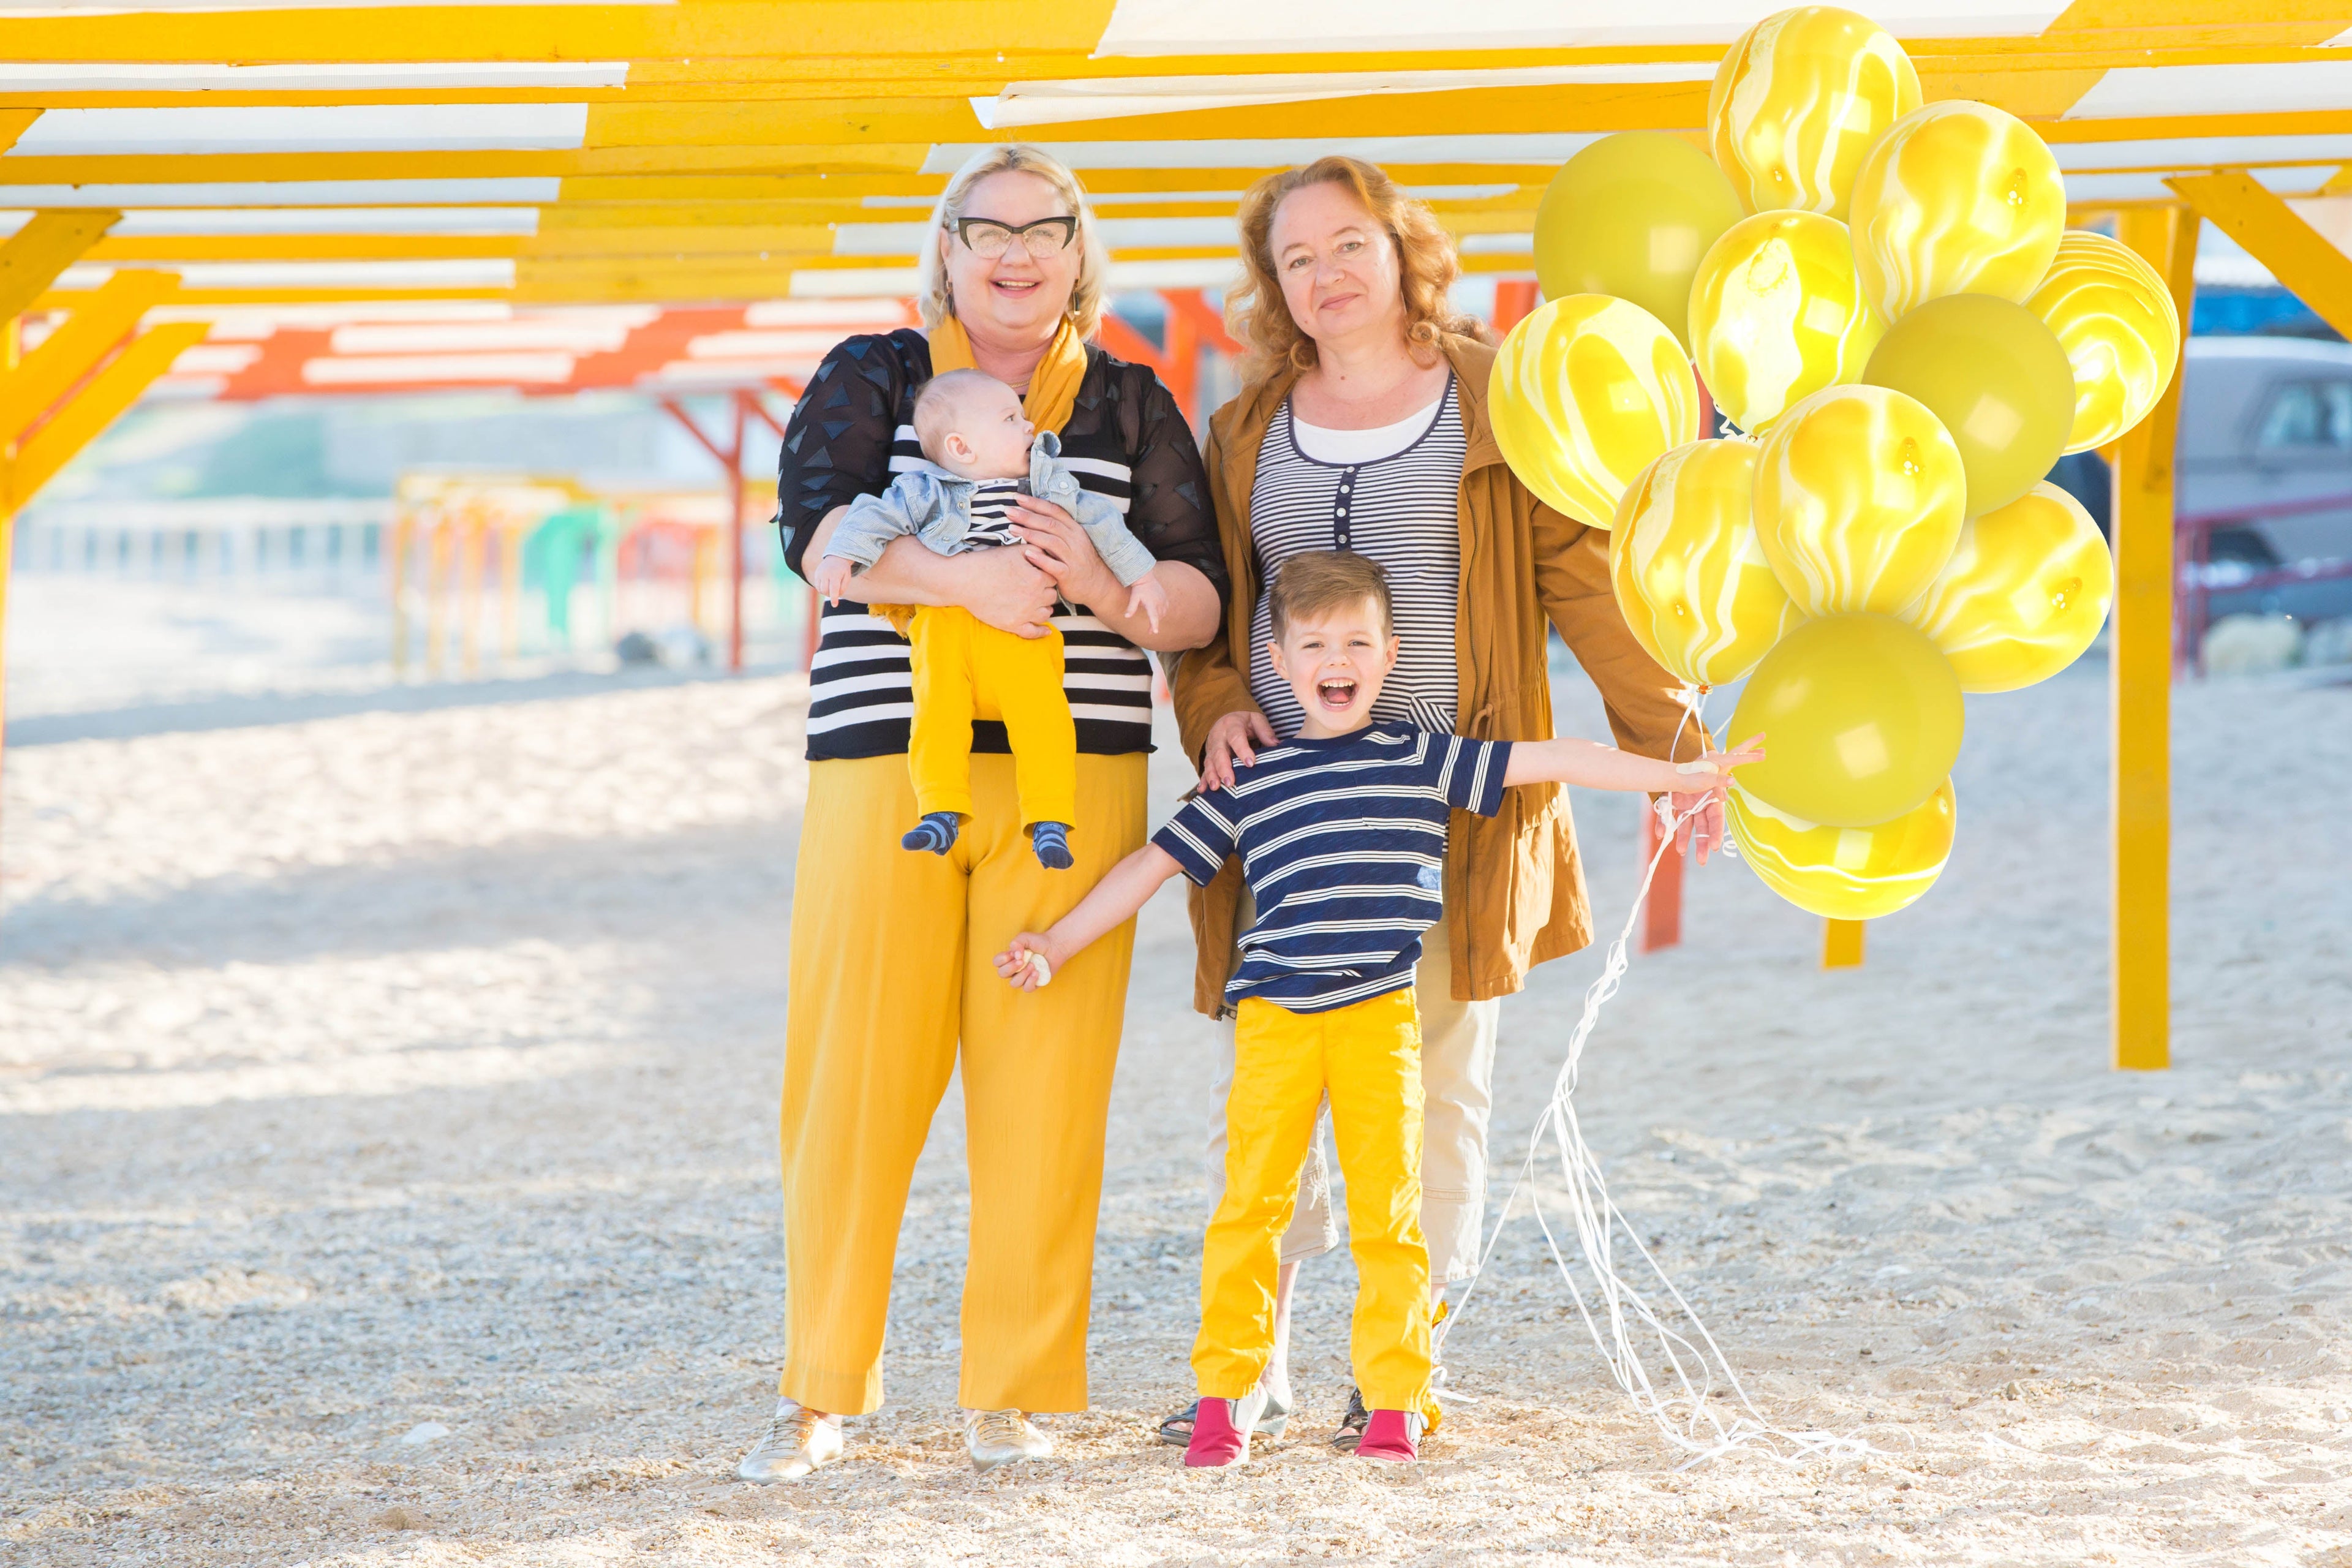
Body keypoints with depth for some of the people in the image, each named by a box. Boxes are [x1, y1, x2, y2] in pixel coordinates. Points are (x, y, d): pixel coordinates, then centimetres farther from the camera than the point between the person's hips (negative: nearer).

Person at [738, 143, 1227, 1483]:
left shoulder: (1134, 407, 15)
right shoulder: (872, 379, 10)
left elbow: (1204, 603, 8)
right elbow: (816, 530, -7)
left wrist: (1105, 588, -14)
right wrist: (961, 576, -22)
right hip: (883, 767, -1)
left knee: (1046, 1083, -2)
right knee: (857, 1077, -4)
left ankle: (1012, 1395, 7)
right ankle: (821, 1394, 6)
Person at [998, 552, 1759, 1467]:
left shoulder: (1422, 761, 9)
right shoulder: (1247, 782, 10)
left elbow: (1544, 762, 9)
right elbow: (1154, 865, 14)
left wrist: (1675, 774, 8)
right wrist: (1054, 946, 12)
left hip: (1381, 1015, 0)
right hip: (1273, 1015, 0)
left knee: (1388, 1205, -1)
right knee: (1250, 1201, -3)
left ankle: (1395, 1401, 5)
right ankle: (1226, 1394, 4)